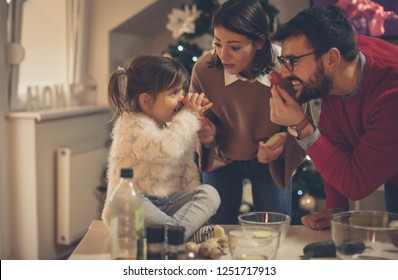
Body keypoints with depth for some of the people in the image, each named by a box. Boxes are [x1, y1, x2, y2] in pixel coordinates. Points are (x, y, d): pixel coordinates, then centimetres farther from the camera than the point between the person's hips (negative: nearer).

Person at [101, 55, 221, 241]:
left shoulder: (172, 124, 12)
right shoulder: (132, 126, -15)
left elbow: (186, 167, 15)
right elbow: (167, 148, -32)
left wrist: (193, 198, 1)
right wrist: (189, 116, -19)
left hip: (167, 202, 7)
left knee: (209, 193, -15)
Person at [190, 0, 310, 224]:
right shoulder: (204, 68, -25)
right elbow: (199, 119, -5)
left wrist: (284, 145, -36)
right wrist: (207, 134, -27)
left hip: (271, 161, -1)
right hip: (222, 159, 1)